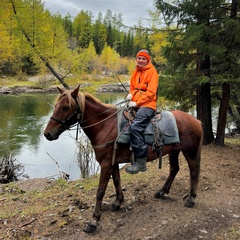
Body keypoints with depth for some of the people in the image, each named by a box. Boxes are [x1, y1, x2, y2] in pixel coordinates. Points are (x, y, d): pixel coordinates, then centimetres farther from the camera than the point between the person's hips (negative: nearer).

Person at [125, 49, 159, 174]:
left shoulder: (152, 72, -3)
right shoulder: (136, 71, 18)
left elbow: (151, 92, -12)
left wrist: (137, 103, -17)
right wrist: (130, 94, 3)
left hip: (147, 105, -9)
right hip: (135, 104, 9)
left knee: (135, 126, -29)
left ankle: (141, 161, -25)